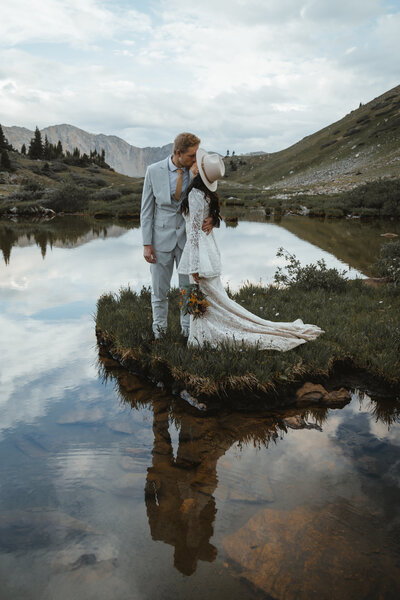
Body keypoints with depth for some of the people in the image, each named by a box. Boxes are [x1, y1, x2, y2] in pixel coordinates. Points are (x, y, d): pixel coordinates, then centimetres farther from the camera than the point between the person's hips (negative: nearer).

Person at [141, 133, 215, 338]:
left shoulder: (197, 172, -5)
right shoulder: (154, 171, -8)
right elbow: (147, 209, -3)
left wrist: (210, 220, -26)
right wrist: (147, 244, -7)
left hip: (188, 238, 1)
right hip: (161, 240, -1)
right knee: (159, 290, 10)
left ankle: (188, 330, 26)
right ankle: (159, 332, 27)